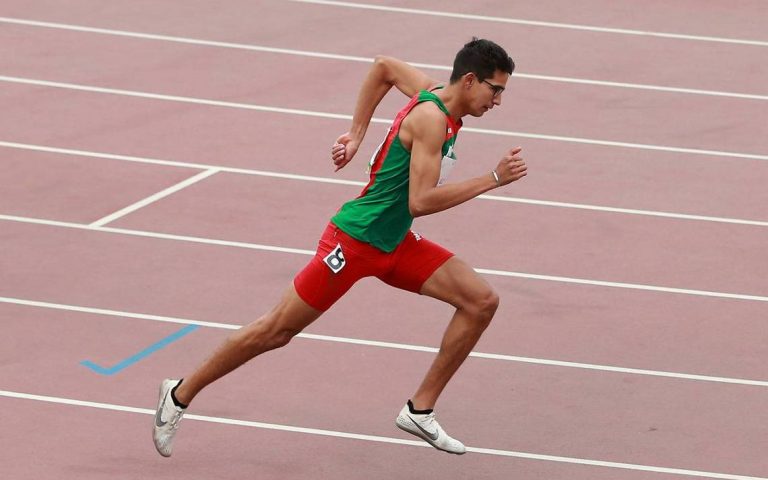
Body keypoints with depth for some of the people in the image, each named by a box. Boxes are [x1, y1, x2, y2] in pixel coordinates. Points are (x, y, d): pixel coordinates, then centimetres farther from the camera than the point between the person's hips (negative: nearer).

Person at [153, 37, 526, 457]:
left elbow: (384, 66, 20)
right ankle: (181, 394, 17)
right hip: (355, 240, -9)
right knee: (277, 331, 1)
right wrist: (492, 179, -28)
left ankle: (420, 410, 4)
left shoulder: (433, 93, 3)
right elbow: (420, 202, -30)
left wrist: (356, 134, 18)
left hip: (396, 246, 9)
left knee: (481, 302, -3)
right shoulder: (431, 118, -24)